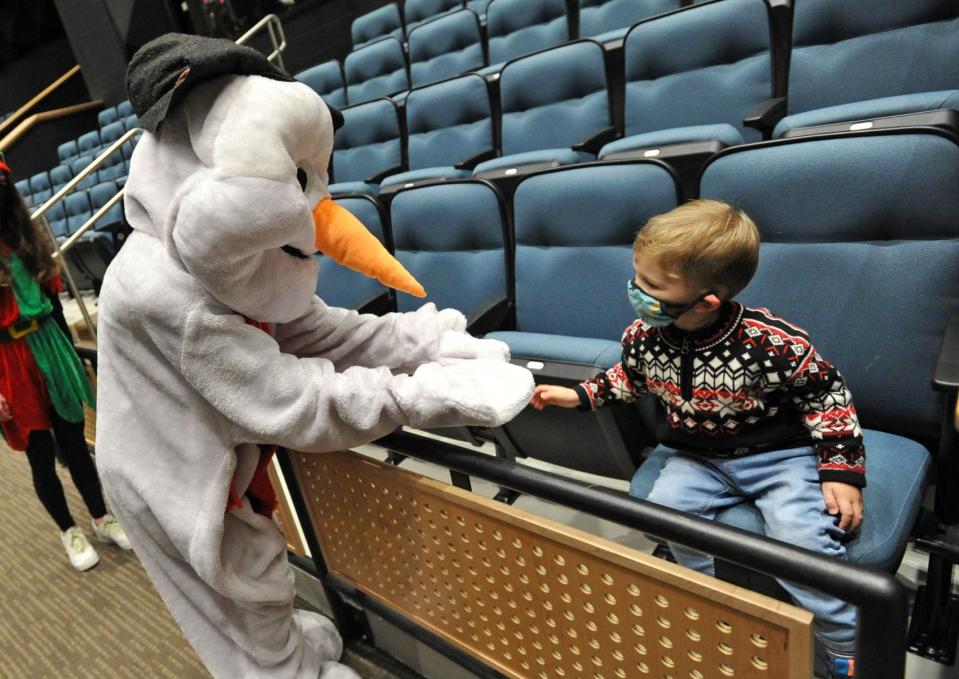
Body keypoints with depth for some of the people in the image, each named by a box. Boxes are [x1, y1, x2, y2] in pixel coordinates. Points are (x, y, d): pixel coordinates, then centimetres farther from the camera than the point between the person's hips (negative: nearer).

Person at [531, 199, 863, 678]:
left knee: (800, 533, -26)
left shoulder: (772, 342, -26)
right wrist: (579, 395, 1)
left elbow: (826, 395, -10)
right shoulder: (643, 335, -14)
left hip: (781, 454, -4)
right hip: (699, 457, 4)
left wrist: (841, 468, -13)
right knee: (666, 504, -20)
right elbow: (630, 377, 10)